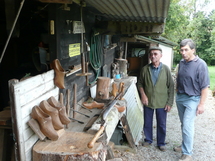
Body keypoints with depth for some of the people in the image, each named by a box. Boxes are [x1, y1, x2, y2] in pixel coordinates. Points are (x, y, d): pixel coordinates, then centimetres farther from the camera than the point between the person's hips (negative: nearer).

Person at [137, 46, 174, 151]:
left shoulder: (166, 69, -7)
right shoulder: (145, 69, -3)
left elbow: (171, 86, -5)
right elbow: (140, 83, 6)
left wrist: (170, 102, -8)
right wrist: (143, 95, -11)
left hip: (162, 103, -1)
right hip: (148, 101, 2)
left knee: (161, 124, 11)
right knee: (147, 123, 15)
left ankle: (161, 143, 30)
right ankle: (148, 140, 36)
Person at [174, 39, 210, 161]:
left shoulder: (200, 64, -15)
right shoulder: (181, 62, 4)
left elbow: (205, 87, -15)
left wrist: (201, 104, -16)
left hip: (192, 99, -6)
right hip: (180, 98, 6)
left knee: (187, 126, -8)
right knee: (184, 124, 17)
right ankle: (186, 145, 34)